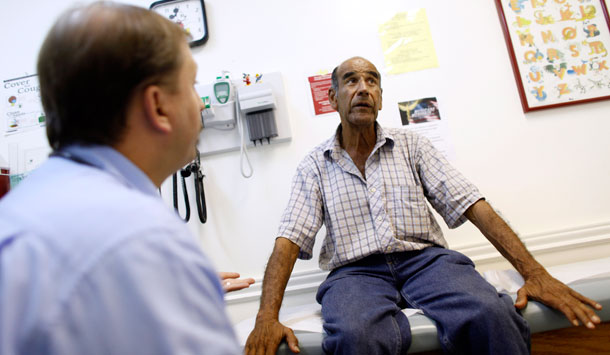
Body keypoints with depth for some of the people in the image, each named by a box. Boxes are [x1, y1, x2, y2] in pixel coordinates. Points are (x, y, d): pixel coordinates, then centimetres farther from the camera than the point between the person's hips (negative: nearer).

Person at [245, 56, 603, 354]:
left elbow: (472, 205, 4)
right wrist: (267, 317, -17)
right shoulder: (315, 166, 7)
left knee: (491, 316, -29)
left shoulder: (411, 145, 11)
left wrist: (535, 272, -7)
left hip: (425, 258, 2)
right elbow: (289, 239, -2)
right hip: (356, 271, -1)